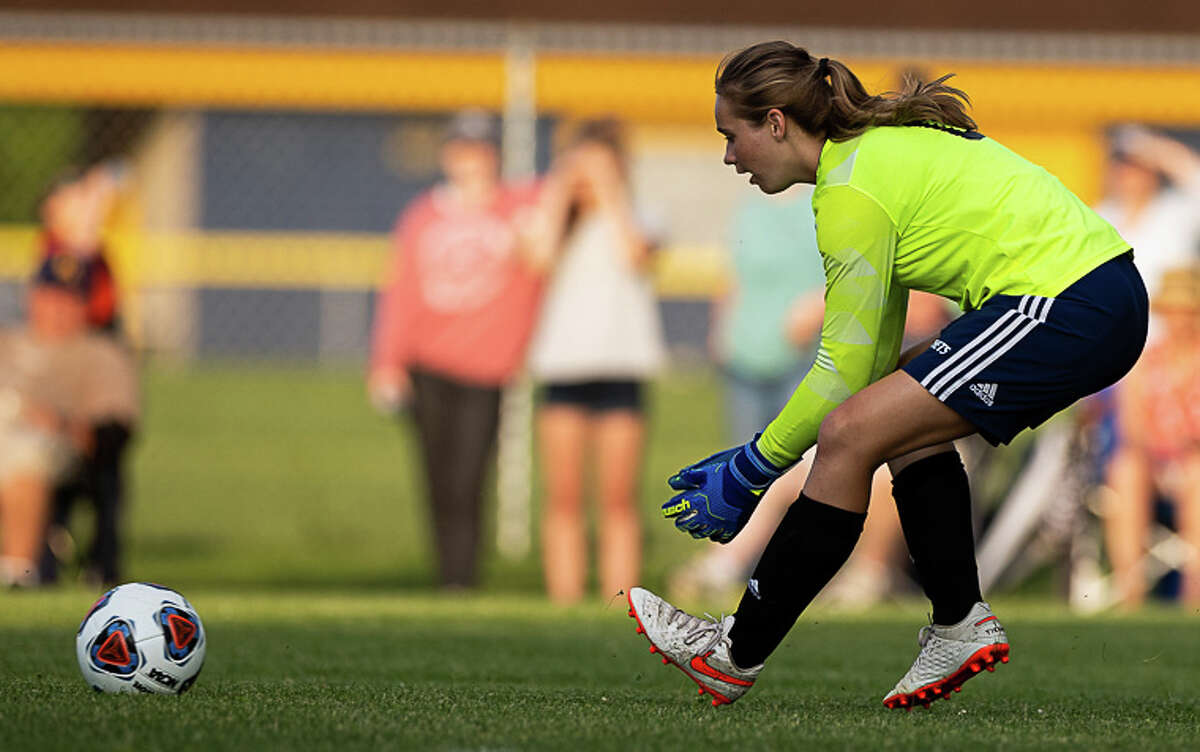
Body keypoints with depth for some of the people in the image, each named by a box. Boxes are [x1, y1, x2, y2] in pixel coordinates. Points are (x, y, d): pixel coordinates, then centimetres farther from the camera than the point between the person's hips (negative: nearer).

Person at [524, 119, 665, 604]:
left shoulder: (635, 219, 9)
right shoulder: (558, 219, 13)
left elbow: (632, 254, -13)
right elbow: (541, 252, -9)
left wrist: (608, 190, -6)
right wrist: (561, 191, -3)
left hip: (620, 364, -1)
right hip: (562, 363, 1)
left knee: (619, 500, -2)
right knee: (564, 499, -1)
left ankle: (620, 601, -2)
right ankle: (564, 603, -1)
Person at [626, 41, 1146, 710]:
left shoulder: (851, 192, -10)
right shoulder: (883, 145, 20)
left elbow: (844, 369, -9)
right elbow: (876, 349, 23)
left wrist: (752, 469, 1)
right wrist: (762, 454, 23)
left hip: (1064, 309, -10)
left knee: (850, 434, -9)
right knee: (903, 422, 19)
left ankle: (737, 655, -1)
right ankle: (962, 624, 15)